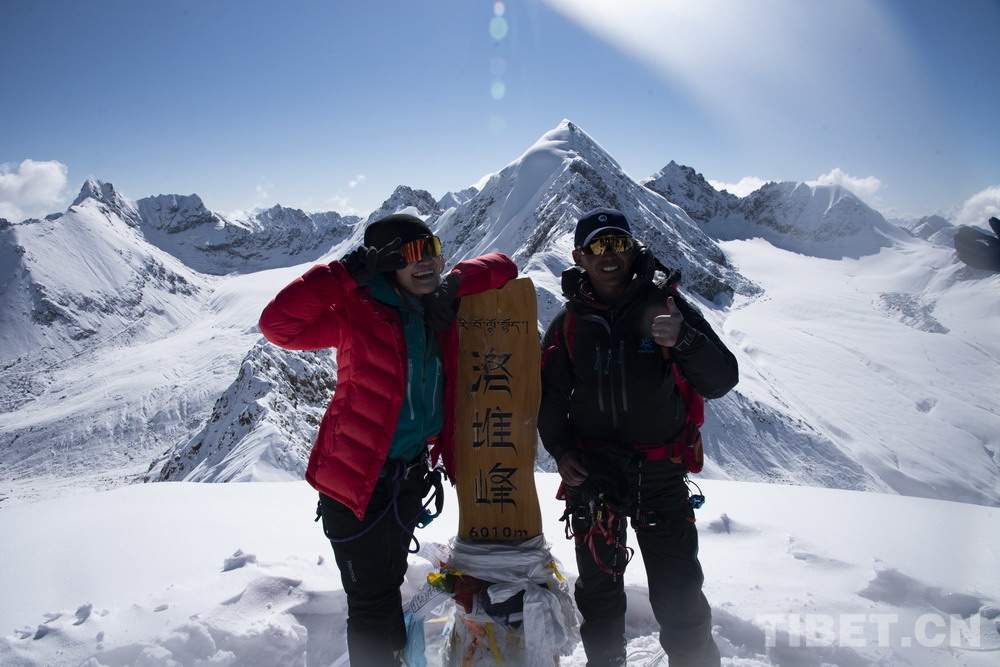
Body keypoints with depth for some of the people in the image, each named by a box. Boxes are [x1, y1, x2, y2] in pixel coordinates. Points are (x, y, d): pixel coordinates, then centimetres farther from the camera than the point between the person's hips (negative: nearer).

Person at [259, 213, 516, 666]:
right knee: (372, 603, 5)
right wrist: (345, 273, -32)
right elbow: (278, 323, -32)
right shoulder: (359, 313, -19)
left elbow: (503, 267, 8)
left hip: (410, 475, 6)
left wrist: (454, 282, -11)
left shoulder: (441, 310, -2)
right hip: (356, 479, -6)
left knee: (390, 584, 28)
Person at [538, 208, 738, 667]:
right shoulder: (568, 322, 4)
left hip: (659, 470, -2)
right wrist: (559, 449, -1)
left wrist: (683, 340, -26)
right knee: (598, 587, 13)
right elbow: (550, 395, 12)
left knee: (678, 594, -1)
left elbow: (721, 381, -8)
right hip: (591, 471, 2)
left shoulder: (665, 306, -3)